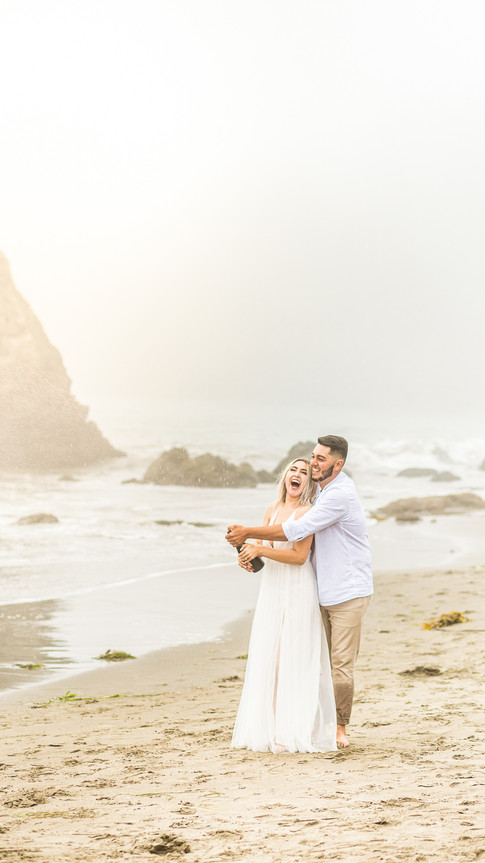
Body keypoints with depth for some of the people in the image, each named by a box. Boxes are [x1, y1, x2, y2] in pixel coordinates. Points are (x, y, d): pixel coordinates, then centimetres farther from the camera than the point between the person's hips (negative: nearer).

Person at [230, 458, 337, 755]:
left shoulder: (307, 512, -8)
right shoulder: (273, 509, 12)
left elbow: (299, 555, -16)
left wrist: (260, 549, -20)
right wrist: (248, 558, -2)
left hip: (298, 590, -6)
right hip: (271, 588, 6)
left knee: (295, 657, -5)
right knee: (267, 655, 4)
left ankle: (295, 729, 0)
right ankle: (268, 726, 10)